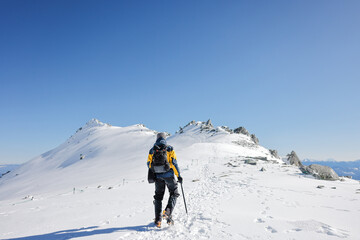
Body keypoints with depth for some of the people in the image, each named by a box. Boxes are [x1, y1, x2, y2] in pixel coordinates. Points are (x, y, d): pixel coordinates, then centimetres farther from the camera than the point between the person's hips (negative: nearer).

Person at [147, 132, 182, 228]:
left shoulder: (152, 150, 5)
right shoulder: (169, 148, -4)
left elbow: (149, 164, 7)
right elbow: (174, 162, -9)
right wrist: (178, 175, -5)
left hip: (158, 176, 3)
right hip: (168, 175, -3)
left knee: (158, 197, 15)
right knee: (174, 194, 13)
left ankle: (158, 220, 12)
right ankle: (167, 212, -7)